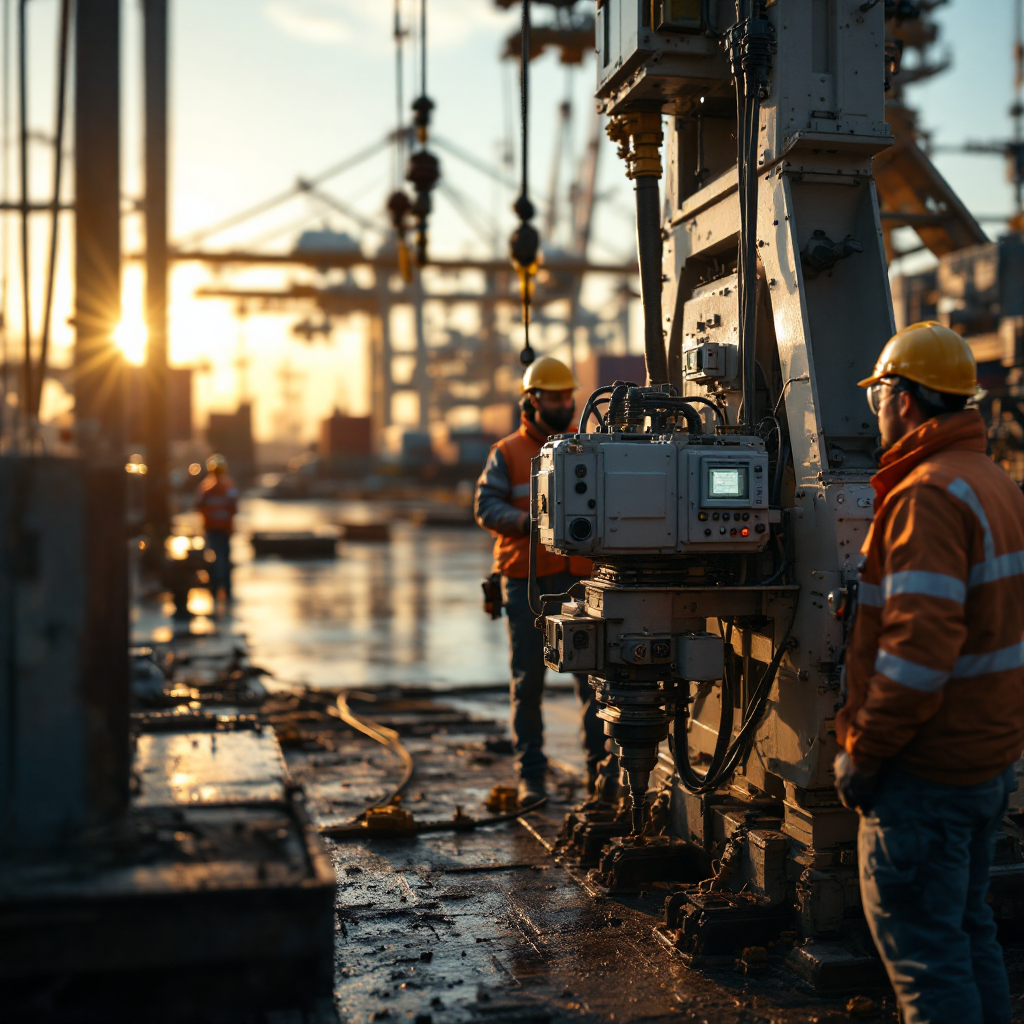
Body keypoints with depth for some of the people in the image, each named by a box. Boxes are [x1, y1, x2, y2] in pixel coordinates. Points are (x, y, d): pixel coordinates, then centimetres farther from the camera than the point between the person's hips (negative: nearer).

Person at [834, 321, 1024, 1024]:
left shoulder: (928, 493, -18)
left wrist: (862, 749, -19)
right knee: (966, 927, 20)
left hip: (926, 772, -10)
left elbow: (921, 641, -26)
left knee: (920, 942, -1)